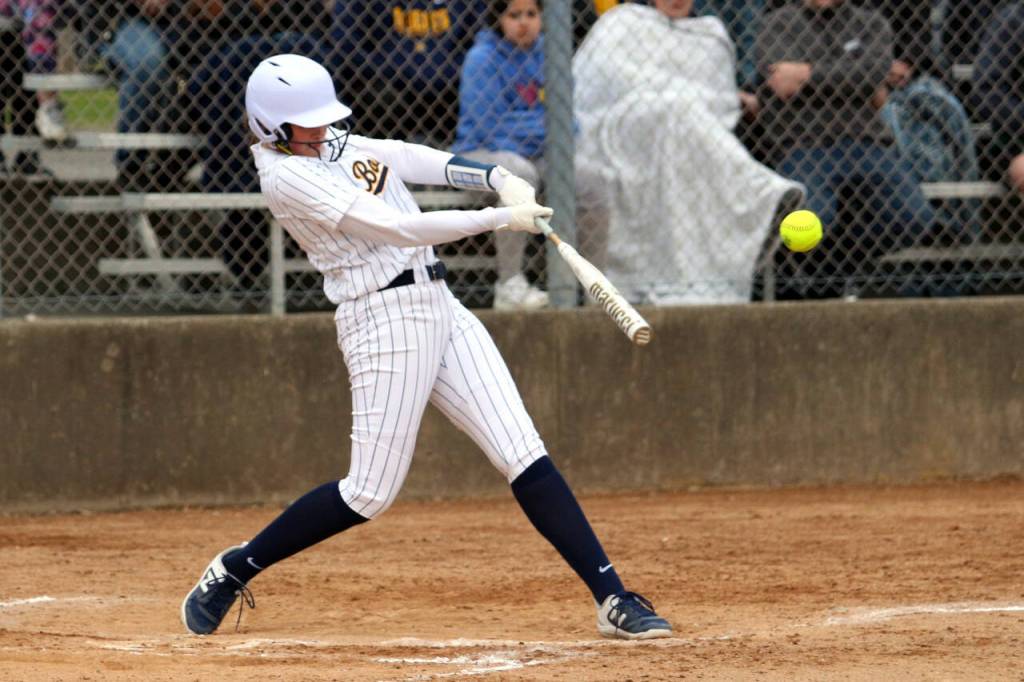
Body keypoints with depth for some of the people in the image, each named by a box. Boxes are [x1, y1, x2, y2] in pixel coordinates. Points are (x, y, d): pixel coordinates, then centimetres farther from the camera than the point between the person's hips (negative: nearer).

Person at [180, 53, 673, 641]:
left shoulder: (332, 147, 13)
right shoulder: (287, 178, -14)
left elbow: (414, 160, 8)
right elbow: (397, 227, -19)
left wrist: (499, 180, -10)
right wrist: (502, 218, -16)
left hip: (439, 308, 8)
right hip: (385, 321, -8)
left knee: (526, 458, -2)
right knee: (371, 493, -5)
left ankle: (613, 598, -5)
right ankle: (233, 571, 14)